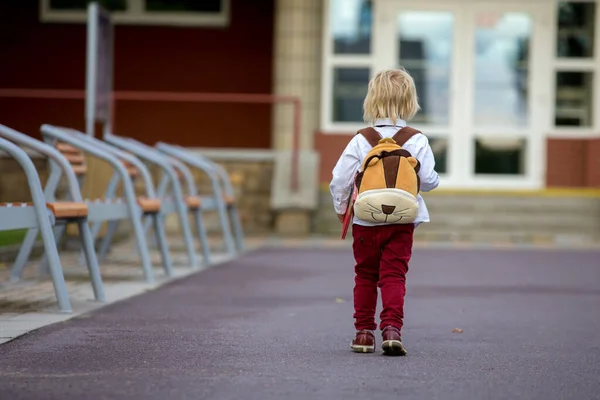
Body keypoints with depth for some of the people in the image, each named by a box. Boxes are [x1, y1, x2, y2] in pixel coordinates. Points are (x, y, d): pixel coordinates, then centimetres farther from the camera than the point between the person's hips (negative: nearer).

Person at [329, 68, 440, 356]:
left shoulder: (361, 140, -7)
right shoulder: (417, 141, -7)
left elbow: (339, 179, -7)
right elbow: (429, 180, -8)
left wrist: (341, 208, 10)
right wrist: (423, 183, 17)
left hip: (365, 219, 0)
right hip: (402, 221, 0)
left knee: (365, 275, 13)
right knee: (394, 275, 2)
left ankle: (364, 331, 18)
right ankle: (392, 327, -13)